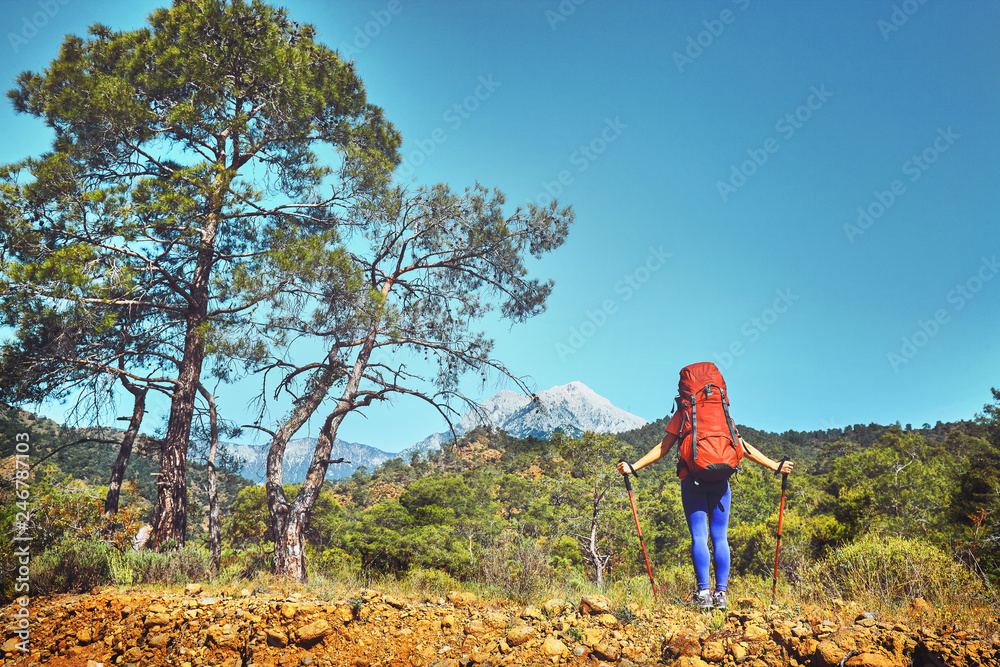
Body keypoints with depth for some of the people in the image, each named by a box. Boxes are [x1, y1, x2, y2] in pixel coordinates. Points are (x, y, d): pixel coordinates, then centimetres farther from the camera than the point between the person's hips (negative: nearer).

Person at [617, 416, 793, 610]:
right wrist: (774, 465, 24)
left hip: (692, 479, -2)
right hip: (720, 481, 2)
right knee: (720, 537, 5)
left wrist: (633, 467, 7)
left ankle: (704, 592, -10)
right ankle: (721, 593, 2)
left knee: (699, 537, -3)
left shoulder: (683, 413, 10)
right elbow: (743, 447, 15)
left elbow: (663, 447, 5)